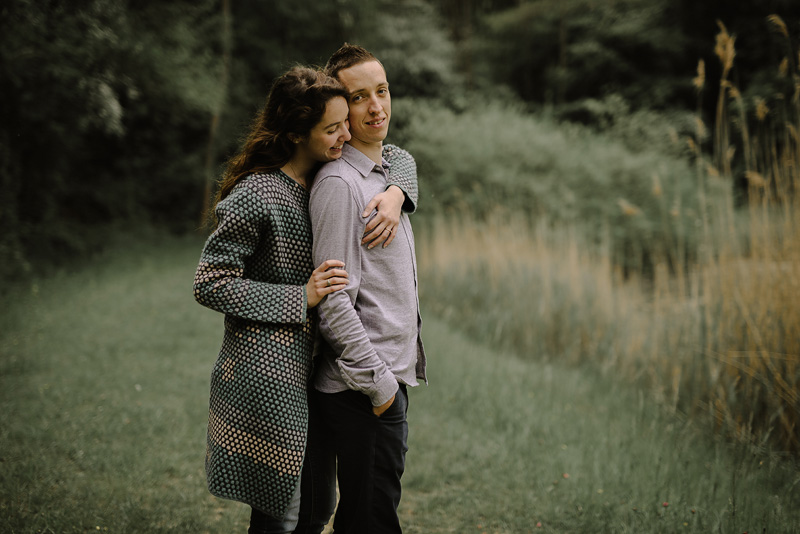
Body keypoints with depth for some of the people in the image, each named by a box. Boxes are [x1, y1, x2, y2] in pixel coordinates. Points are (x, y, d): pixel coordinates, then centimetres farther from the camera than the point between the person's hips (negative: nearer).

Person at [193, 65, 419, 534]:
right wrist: (301, 297, -18)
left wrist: (396, 194, -2)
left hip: (304, 369, 9)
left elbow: (391, 157, 21)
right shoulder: (256, 196, -17)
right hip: (265, 375, -8)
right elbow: (210, 285, -15)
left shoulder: (325, 179, 7)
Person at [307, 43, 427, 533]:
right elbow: (334, 300, -21)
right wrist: (377, 383, -18)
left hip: (390, 379, 9)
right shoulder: (338, 184, -16)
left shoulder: (390, 170, 15)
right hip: (364, 391, -9)